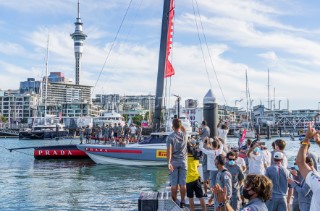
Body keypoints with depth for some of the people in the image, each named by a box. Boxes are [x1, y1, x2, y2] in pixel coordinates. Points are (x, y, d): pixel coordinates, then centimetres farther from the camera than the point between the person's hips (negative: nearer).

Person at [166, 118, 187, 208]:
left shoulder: (170, 137, -10)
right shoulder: (184, 135, -1)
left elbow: (169, 150, -18)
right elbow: (183, 129, 25)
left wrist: (169, 162, -21)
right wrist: (179, 123, 27)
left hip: (174, 162, -2)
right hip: (183, 161, 2)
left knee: (174, 184, 3)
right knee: (183, 183, 6)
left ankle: (174, 202, 8)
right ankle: (182, 202, 11)